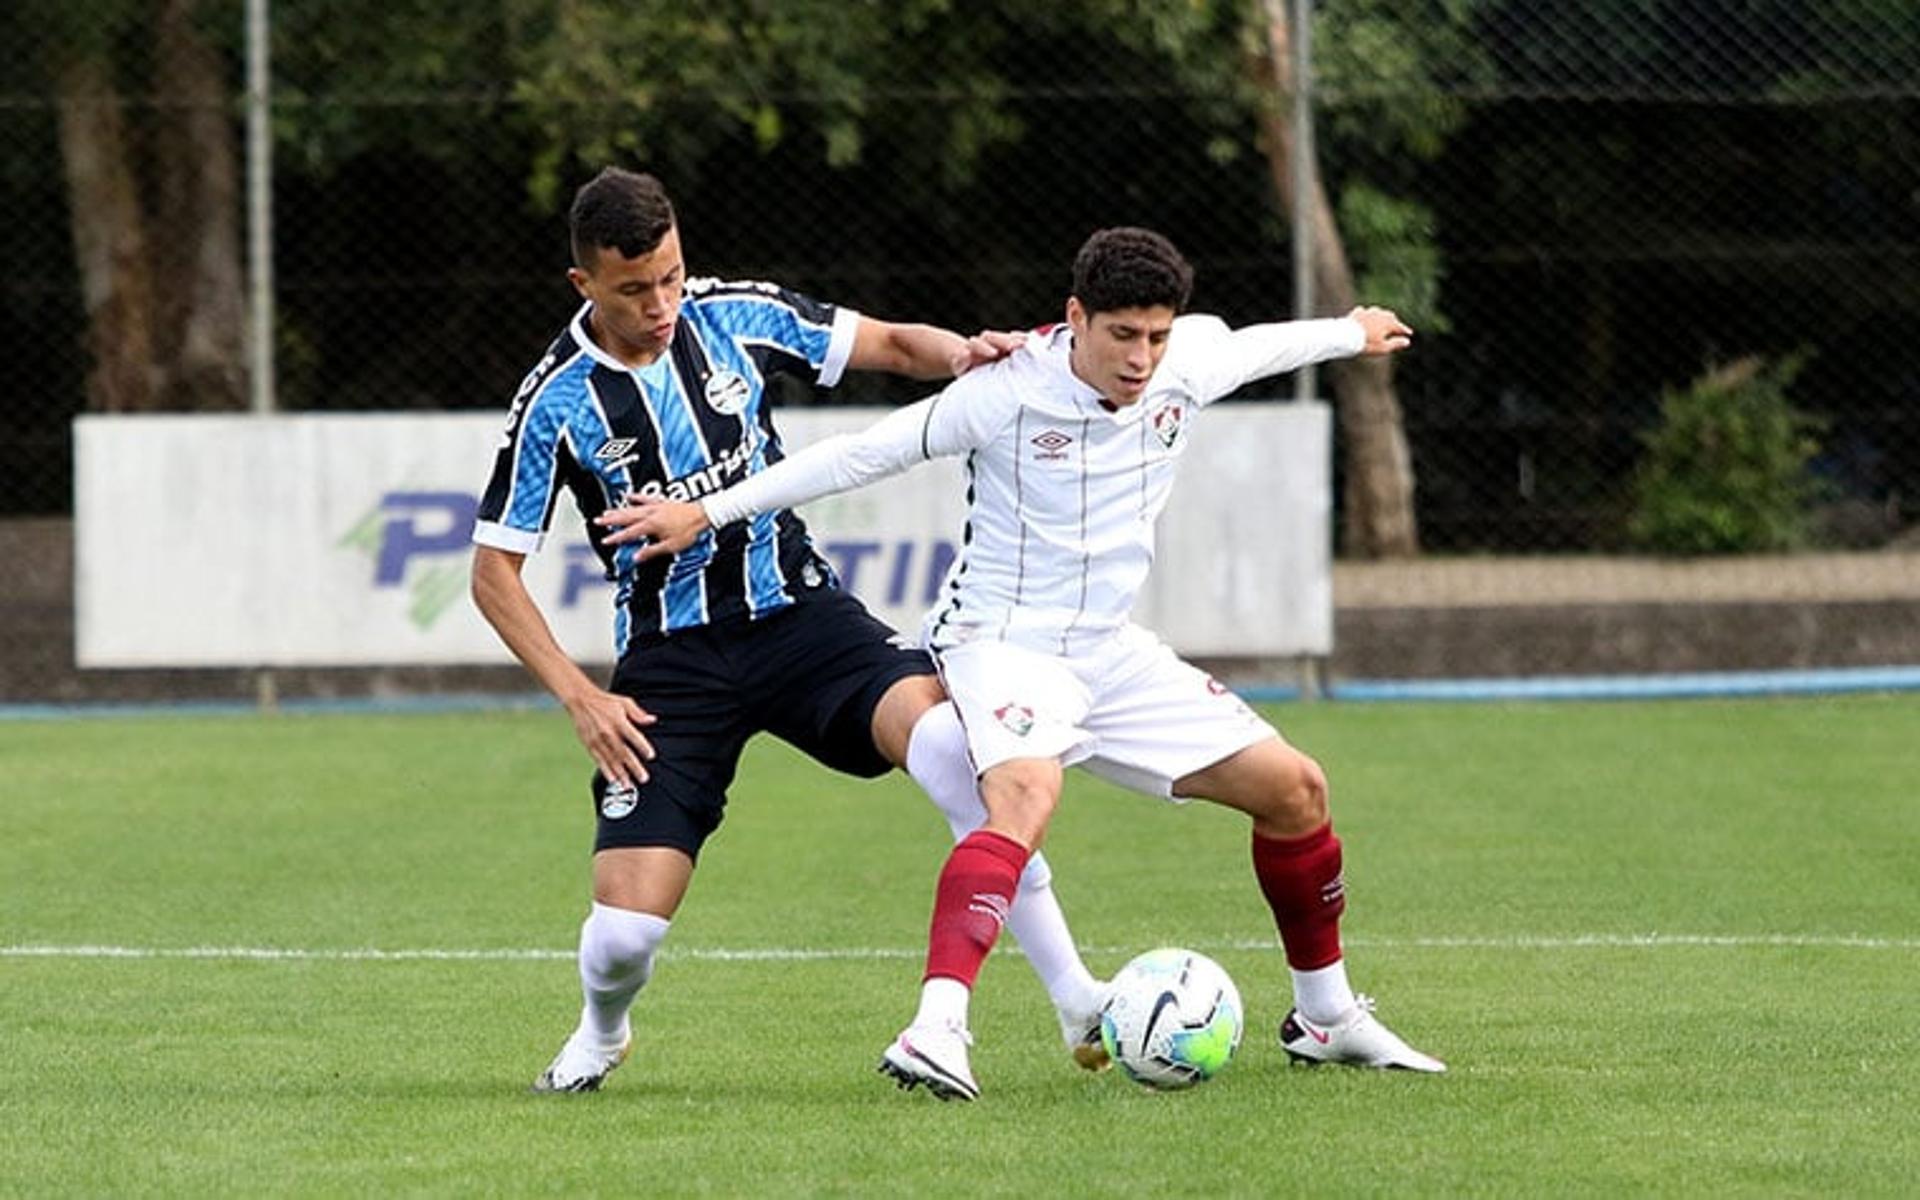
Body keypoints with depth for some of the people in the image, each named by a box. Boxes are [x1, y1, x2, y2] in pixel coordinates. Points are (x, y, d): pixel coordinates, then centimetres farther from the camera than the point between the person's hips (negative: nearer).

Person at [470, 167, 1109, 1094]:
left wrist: (961, 353, -16)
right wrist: (578, 696, -13)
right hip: (671, 661, -1)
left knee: (947, 738, -29)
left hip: (797, 614, 1)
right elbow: (494, 572, -3)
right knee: (626, 929, -12)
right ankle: (602, 1031, 29)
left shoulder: (735, 318, -4)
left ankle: (1077, 1002, -23)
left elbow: (889, 346, 7)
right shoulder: (555, 402, -10)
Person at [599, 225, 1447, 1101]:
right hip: (1003, 643, -7)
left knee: (1294, 790, 7)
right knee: (1027, 792, -38)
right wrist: (708, 511, -17)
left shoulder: (1187, 366, -4)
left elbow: (1258, 346, 20)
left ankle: (1326, 1016, 27)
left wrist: (1351, 333, 40)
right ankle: (936, 1029, -50)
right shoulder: (1010, 394, -21)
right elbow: (867, 453, -17)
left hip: (1110, 652, 7)